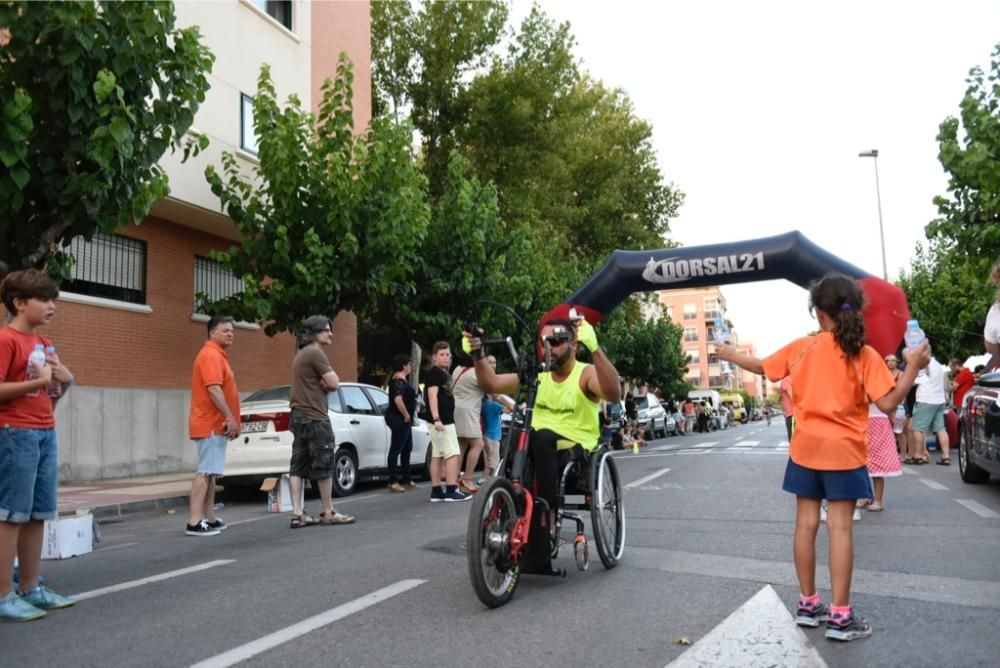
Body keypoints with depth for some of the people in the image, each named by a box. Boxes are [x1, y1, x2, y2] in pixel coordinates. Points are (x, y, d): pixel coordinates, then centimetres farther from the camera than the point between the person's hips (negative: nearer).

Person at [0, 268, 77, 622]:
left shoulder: (45, 344, 17)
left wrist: (64, 381, 3)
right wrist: (39, 381, -19)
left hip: (46, 433, 8)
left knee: (38, 514, 10)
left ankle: (30, 587, 19)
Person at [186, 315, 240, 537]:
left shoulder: (217, 355, 20)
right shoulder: (211, 354, -13)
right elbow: (213, 389, -23)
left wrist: (229, 419, 20)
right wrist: (230, 418, -24)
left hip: (214, 424, 11)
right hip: (211, 424, -11)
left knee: (210, 473, 13)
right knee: (205, 472, -12)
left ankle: (210, 519, 19)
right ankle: (194, 522, -13)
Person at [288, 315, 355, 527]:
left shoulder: (301, 354, 20)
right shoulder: (315, 353, -13)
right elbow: (334, 383, -16)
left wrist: (323, 382, 0)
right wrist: (328, 381, 4)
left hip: (299, 415, 10)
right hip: (315, 417, -10)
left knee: (298, 466, 5)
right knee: (324, 464, -2)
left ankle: (297, 514, 5)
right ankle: (328, 513, 6)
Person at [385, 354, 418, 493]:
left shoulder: (400, 379, 15)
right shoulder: (399, 380, -17)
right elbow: (398, 400, -31)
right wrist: (407, 415, -22)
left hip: (402, 419, 11)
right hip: (399, 419, -11)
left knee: (407, 449, 15)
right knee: (396, 449, -6)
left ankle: (407, 480, 23)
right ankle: (393, 482, -2)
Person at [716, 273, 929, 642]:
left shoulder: (801, 348, -2)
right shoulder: (864, 355, -10)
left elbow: (761, 366, 11)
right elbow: (887, 404, -14)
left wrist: (729, 354, 27)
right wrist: (914, 366, -8)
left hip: (806, 448, 3)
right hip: (843, 451, -3)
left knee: (806, 524, 9)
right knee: (840, 528, -1)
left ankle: (807, 604, 20)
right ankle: (840, 616, 3)